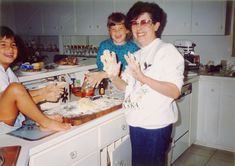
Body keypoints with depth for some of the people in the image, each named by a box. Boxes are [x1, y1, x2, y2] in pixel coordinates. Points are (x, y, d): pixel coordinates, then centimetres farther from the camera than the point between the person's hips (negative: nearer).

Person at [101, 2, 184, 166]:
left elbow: (175, 91, -19)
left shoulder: (167, 50, -11)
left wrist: (143, 77, -30)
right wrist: (114, 77, -8)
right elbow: (126, 86, 12)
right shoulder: (136, 55, 11)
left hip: (156, 126, -6)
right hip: (136, 123, 7)